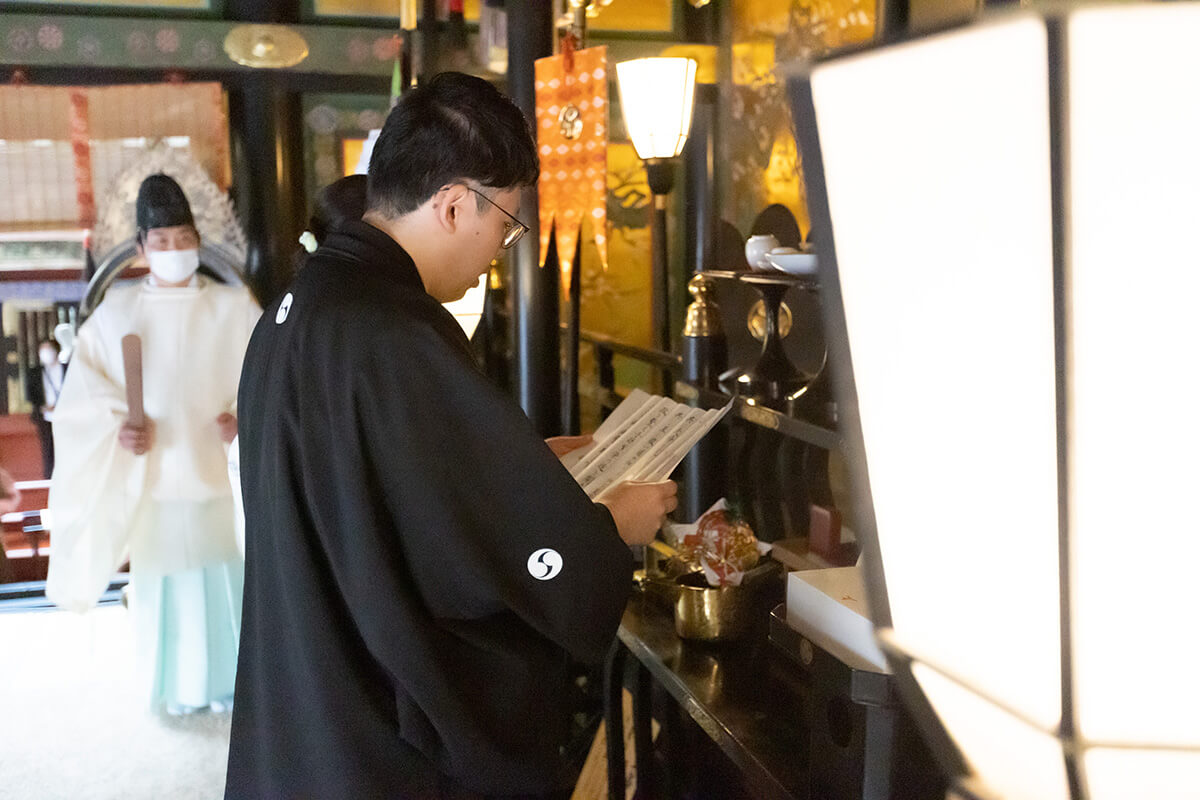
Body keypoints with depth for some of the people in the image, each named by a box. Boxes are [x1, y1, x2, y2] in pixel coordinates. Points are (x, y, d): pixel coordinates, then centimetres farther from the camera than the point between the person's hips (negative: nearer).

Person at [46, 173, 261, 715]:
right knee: (161, 581, 6)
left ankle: (228, 679, 19)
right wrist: (117, 427, -10)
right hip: (147, 477, 1)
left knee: (222, 576, 2)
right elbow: (84, 392, 7)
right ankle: (176, 688, 22)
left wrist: (243, 416, -15)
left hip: (217, 471, -1)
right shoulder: (114, 313, 4)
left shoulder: (235, 309, 0)